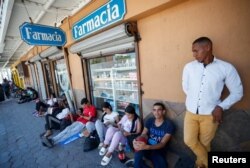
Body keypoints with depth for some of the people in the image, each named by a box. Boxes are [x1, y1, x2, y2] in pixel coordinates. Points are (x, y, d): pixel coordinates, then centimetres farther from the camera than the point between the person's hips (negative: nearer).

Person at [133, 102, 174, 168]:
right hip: (146, 147, 1)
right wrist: (137, 141, -28)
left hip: (158, 151, -1)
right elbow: (143, 134, -3)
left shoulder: (169, 124, -11)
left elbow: (163, 144, -17)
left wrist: (147, 147, -34)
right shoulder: (150, 121, -1)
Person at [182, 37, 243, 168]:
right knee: (189, 141, 9)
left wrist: (221, 107, -12)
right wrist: (194, 101, 1)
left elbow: (237, 92, -1)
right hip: (191, 112, 2)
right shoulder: (189, 67, -4)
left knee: (204, 143, 17)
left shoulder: (226, 68, -10)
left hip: (210, 115, -2)